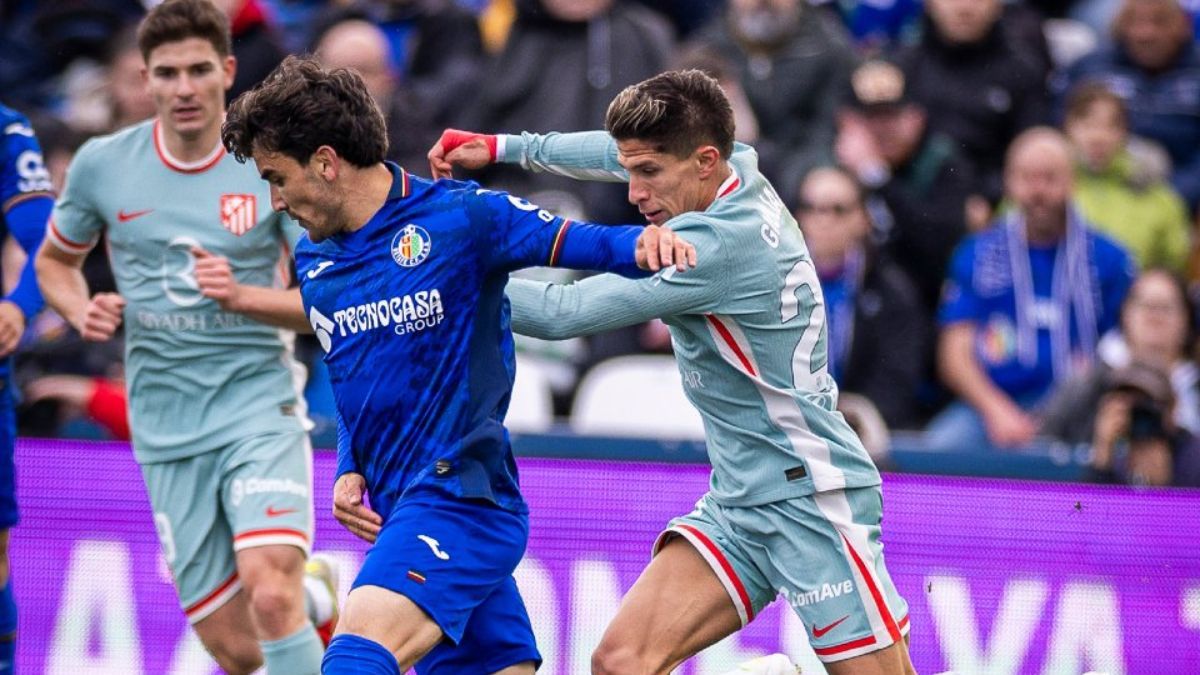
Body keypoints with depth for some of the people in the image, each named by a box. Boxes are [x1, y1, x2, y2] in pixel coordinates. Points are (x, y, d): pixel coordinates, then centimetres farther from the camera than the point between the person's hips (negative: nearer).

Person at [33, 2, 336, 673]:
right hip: (168, 431, 3)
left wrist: (242, 295, -20)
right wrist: (84, 310, -3)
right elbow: (54, 262, 19)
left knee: (270, 595, -28)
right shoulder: (102, 165, 2)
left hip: (259, 401, -3)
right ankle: (315, 596, 35)